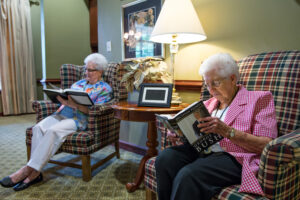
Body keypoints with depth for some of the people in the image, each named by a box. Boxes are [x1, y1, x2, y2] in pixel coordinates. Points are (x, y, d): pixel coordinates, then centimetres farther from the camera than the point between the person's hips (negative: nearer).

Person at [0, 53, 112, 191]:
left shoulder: (104, 89, 4)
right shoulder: (78, 83, 26)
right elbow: (66, 100, 22)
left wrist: (74, 104, -20)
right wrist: (61, 99, -2)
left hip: (80, 119, -6)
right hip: (63, 113, 7)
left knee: (53, 131, -31)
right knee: (39, 127, -22)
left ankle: (28, 169, -21)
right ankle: (35, 172, -21)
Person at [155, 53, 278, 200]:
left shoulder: (259, 99, 5)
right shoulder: (209, 103, 23)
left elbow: (266, 145, -6)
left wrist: (227, 131, -18)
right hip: (201, 151, 6)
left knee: (187, 175, -32)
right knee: (165, 157, -24)